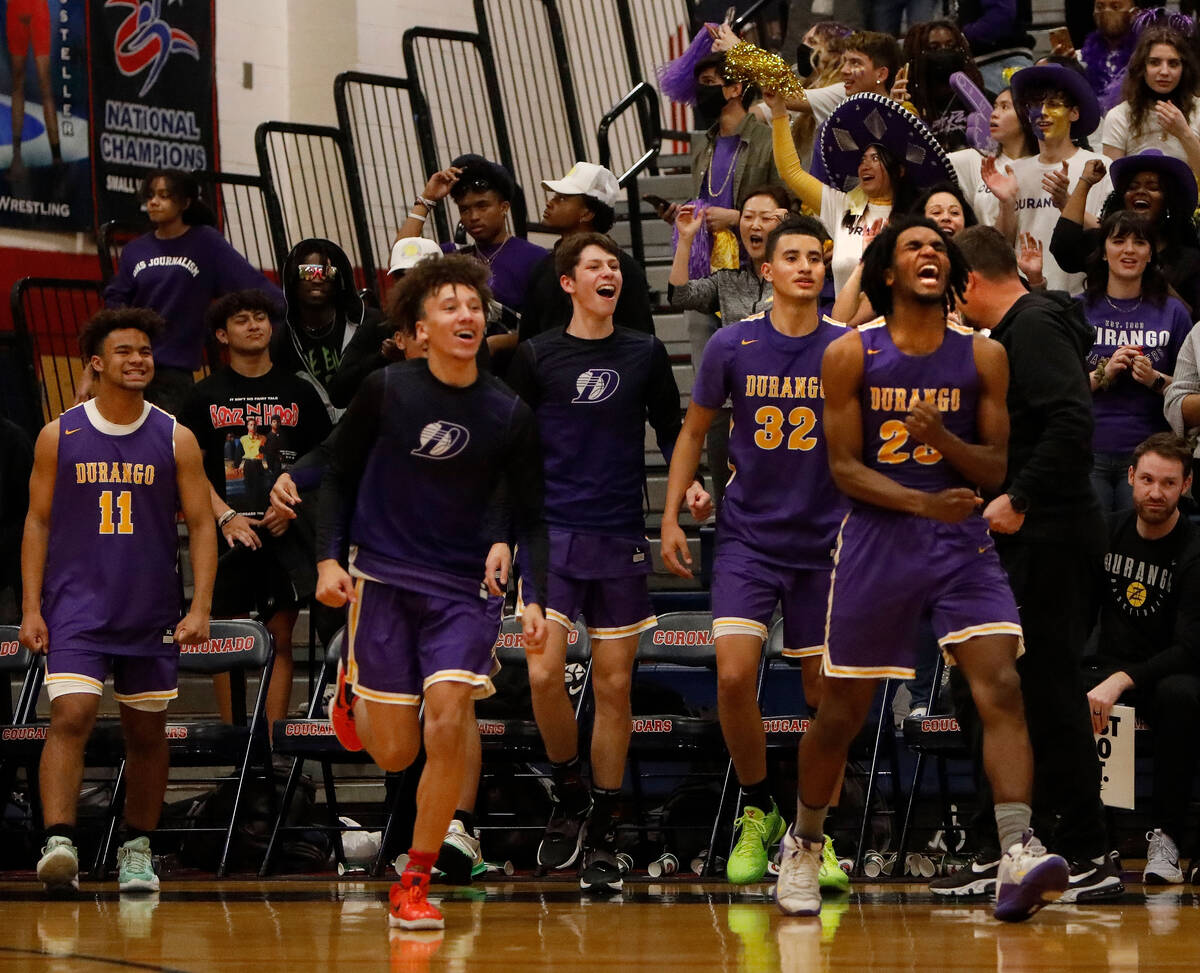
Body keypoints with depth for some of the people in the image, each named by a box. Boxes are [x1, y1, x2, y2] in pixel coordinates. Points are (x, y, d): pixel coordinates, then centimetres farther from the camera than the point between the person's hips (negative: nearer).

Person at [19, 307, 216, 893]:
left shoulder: (175, 440, 2)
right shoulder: (59, 436, 1)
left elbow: (201, 525, 2)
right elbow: (38, 522, 5)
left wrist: (200, 607, -8)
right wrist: (31, 607, -3)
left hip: (152, 612, 2)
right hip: (76, 607, -2)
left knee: (147, 732, 9)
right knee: (70, 717, -18)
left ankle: (137, 850, 22)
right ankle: (58, 842, -26)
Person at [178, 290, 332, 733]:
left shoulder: (298, 392, 8)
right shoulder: (206, 396, 5)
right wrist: (225, 517, -11)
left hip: (285, 531, 1)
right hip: (228, 532, -1)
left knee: (280, 637, -1)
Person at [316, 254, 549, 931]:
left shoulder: (511, 415, -3)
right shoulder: (384, 391, -5)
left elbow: (532, 518, 4)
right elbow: (341, 476, 6)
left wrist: (536, 600, -8)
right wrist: (330, 557, -5)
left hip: (466, 585, 1)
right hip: (383, 577, -1)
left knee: (449, 723, -18)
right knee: (395, 753, -2)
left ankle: (415, 886, -3)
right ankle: (353, 683, 36)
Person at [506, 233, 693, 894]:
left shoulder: (645, 354, 8)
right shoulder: (536, 356, 3)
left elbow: (670, 430, 17)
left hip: (621, 539, 2)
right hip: (551, 532, -1)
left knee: (614, 685, 2)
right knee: (543, 674, -14)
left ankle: (602, 836, 10)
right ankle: (569, 798, 9)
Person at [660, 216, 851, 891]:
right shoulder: (733, 346, -2)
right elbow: (695, 431, 10)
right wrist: (671, 515, 6)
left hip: (825, 544, 0)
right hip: (748, 537, 0)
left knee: (824, 695, 2)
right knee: (734, 676, -14)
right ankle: (759, 813, 7)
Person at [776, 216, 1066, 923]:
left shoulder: (983, 357, 3)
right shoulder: (851, 355, -2)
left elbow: (995, 471, 4)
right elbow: (844, 468, -5)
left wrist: (944, 439, -17)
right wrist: (924, 502, -20)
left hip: (963, 544, 1)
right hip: (877, 540, -1)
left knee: (1002, 687, -18)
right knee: (844, 709, 7)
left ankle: (1018, 856, -28)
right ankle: (804, 844, 31)